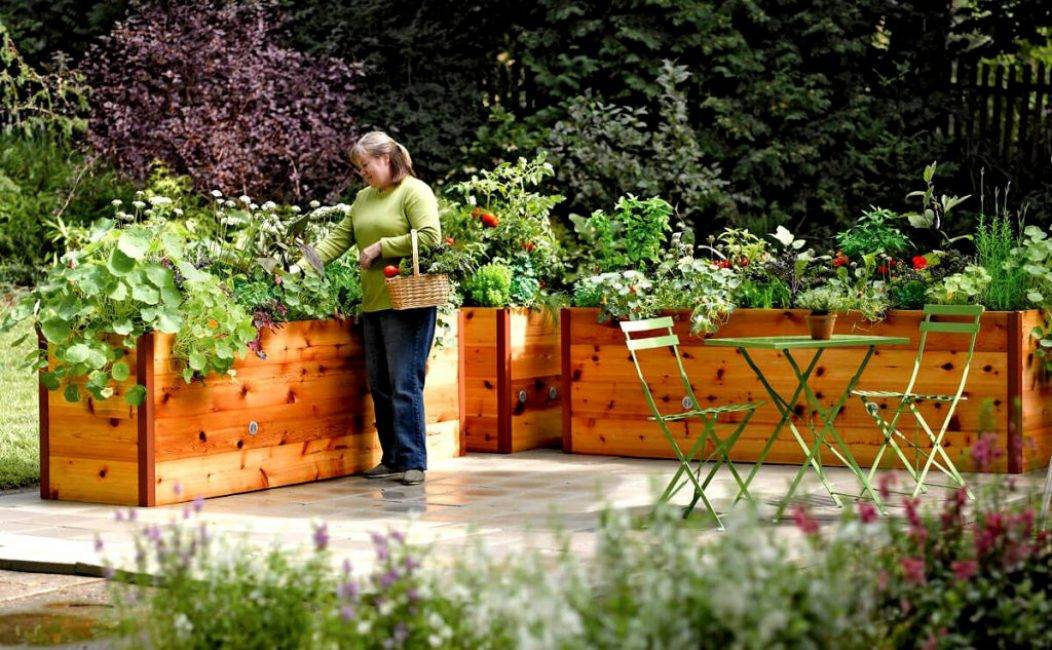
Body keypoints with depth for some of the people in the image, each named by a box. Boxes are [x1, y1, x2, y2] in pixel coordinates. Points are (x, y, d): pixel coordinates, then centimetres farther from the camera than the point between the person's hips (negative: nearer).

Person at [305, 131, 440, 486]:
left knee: (405, 384, -9)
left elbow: (430, 236, -18)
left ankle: (413, 462, -5)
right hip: (373, 303, 8)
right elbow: (340, 236, 13)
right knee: (379, 385, 10)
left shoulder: (414, 192, -6)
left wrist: (381, 247, -14)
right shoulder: (364, 198, 18)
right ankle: (392, 459, 17)